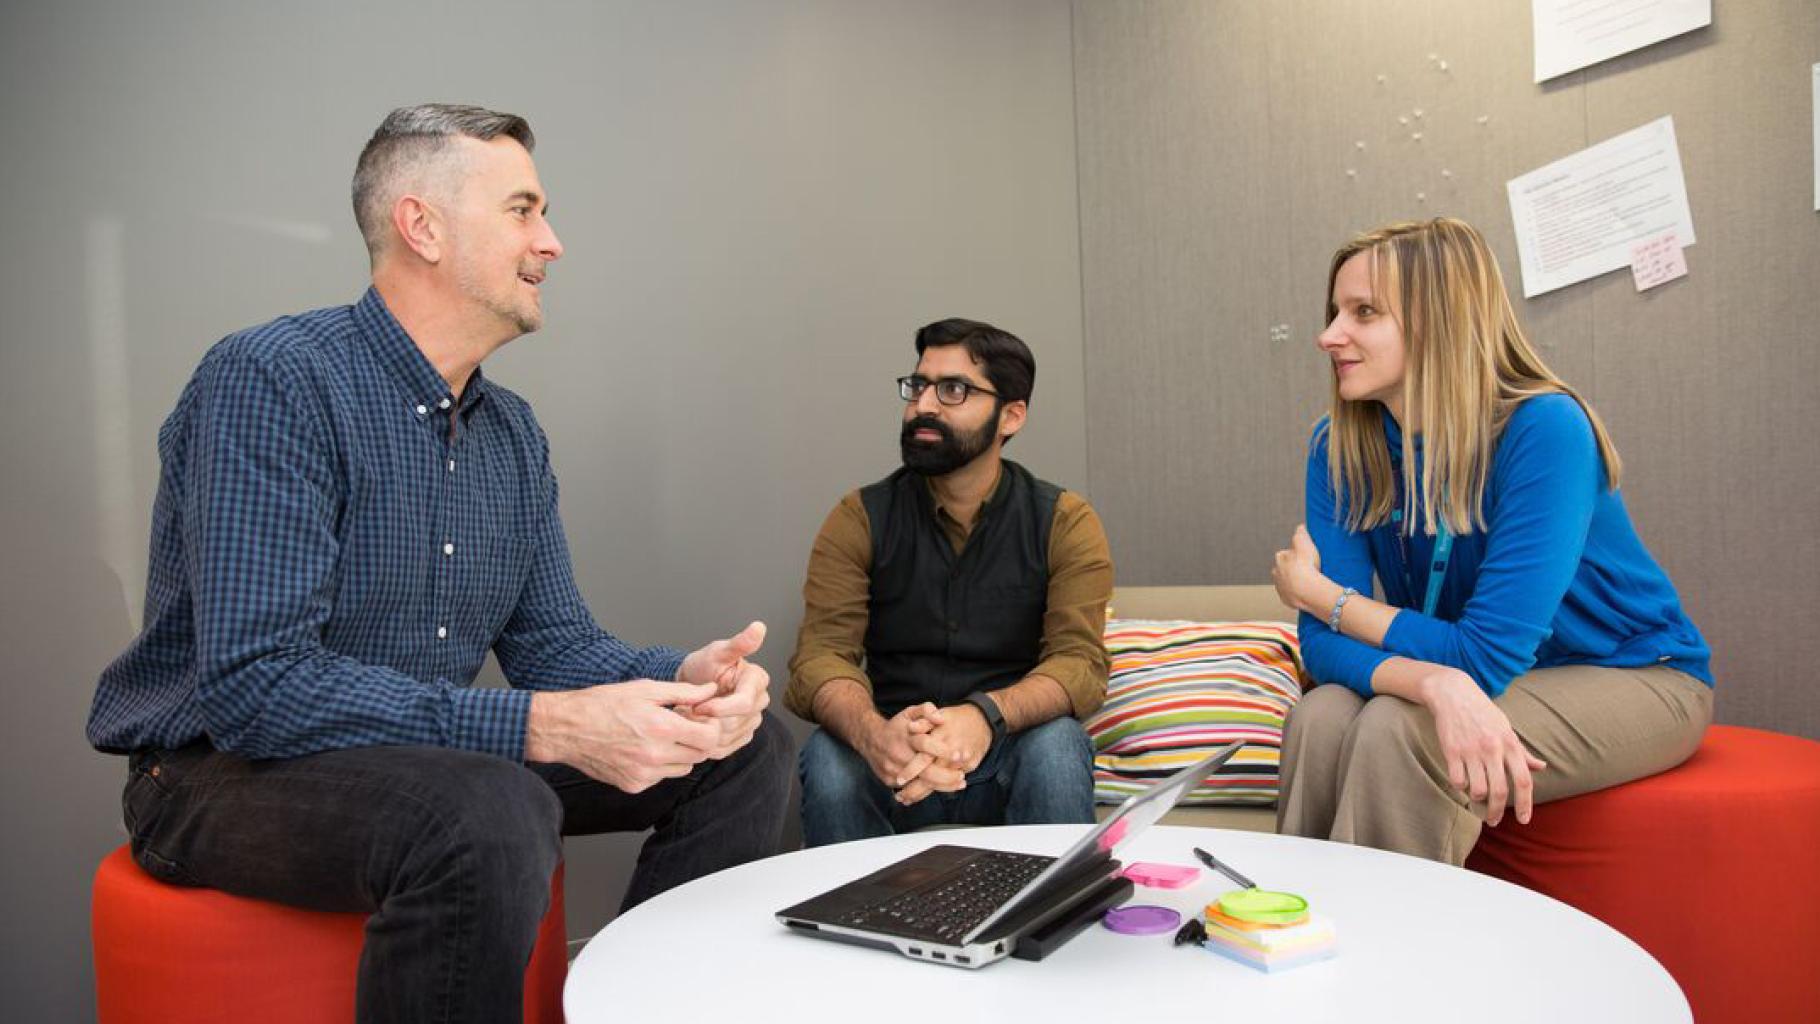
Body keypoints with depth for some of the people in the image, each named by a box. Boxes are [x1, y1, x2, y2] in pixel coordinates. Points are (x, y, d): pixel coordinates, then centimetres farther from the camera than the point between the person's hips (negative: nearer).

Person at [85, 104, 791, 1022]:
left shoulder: (512, 431, 7)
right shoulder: (275, 379, -19)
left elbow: (552, 643, 8)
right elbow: (255, 681, -27)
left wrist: (681, 678, -15)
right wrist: (543, 727, -33)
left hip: (426, 758, 8)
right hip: (227, 769, -7)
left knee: (746, 744, 1)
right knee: (487, 809, -39)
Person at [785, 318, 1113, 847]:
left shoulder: (1065, 522, -1)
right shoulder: (859, 519, 1)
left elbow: (1081, 661, -13)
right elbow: (821, 653, -11)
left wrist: (986, 717, -35)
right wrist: (874, 734, -36)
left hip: (1011, 756, 0)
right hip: (892, 763, 1)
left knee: (1057, 744, -32)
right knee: (827, 756, -30)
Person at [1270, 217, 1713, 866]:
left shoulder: (1544, 429, -25)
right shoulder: (1341, 447, -9)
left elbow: (1488, 654, -29)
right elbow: (1324, 643, -16)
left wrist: (1320, 593, -17)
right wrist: (1436, 684, -37)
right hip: (1488, 685, 4)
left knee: (1399, 731, -29)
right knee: (1321, 717, -24)